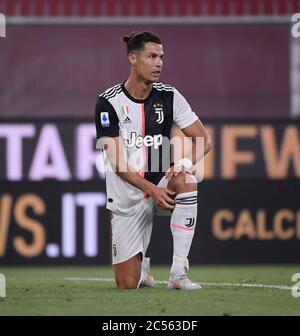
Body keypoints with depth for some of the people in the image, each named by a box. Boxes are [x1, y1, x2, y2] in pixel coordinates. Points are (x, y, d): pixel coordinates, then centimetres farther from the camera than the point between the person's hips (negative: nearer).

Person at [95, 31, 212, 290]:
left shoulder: (169, 97, -2)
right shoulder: (109, 103, -11)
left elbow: (204, 139, -1)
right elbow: (117, 163, -14)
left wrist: (186, 162, -23)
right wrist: (152, 190, -26)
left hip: (161, 183, 2)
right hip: (127, 198, -2)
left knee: (186, 181, -35)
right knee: (128, 284, -6)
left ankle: (178, 272, -29)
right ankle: (141, 265, 35)